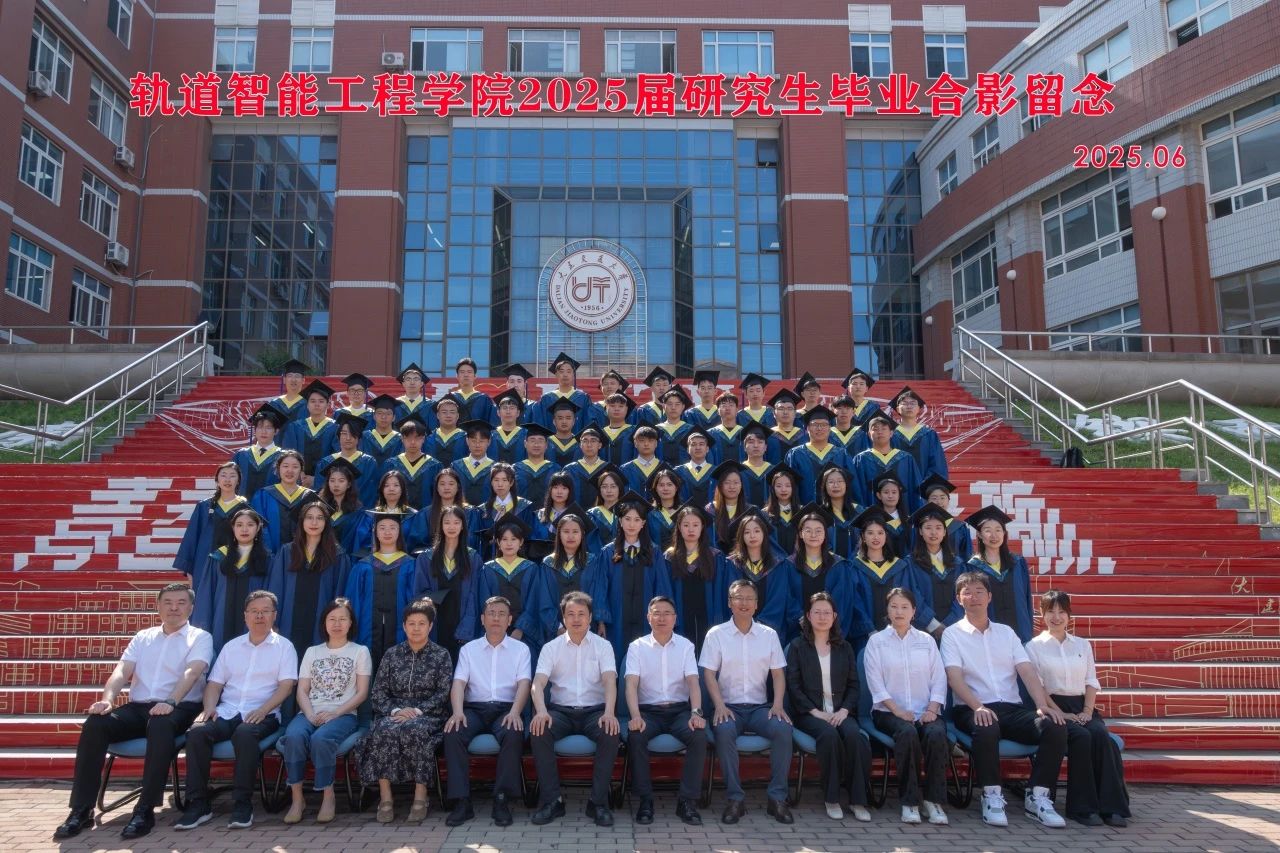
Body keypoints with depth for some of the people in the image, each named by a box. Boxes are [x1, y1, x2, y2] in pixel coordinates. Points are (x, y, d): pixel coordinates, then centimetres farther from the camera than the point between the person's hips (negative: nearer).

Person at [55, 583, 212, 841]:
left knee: (160, 725, -38)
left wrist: (170, 702, -30)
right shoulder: (143, 637, 20)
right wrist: (107, 699, -13)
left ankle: (145, 810, -30)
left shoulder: (200, 637, 4)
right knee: (95, 723, -23)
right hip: (137, 707, 5)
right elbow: (121, 672, 8)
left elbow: (191, 673, -13)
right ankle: (82, 809, -16)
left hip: (179, 707, -5)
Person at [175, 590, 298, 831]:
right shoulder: (231, 646, 20)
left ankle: (242, 803, -25)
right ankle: (198, 803, -18)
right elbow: (214, 683, 16)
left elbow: (286, 686, -4)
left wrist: (263, 710, -19)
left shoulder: (284, 646, 7)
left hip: (262, 714, -4)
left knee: (245, 733, -36)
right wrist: (209, 707, -6)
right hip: (227, 711, 4)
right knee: (196, 732, -26)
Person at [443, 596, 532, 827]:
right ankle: (462, 801, -24)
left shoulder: (520, 649, 10)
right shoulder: (468, 649, 14)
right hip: (475, 708, 1)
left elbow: (524, 684, -3)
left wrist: (515, 712, -23)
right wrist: (458, 711, -20)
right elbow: (458, 683, 1)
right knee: (453, 733, -30)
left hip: (506, 708, -1)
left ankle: (502, 800, -24)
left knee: (513, 734, -34)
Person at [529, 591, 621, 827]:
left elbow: (610, 681, -10)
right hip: (561, 710, 1)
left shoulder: (603, 646, 4)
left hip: (594, 710, -1)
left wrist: (609, 712, -30)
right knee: (538, 732, -30)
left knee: (611, 734, -32)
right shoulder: (551, 648, 5)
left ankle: (599, 801, -18)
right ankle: (551, 799, -17)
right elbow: (538, 683, -7)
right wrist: (541, 711, -29)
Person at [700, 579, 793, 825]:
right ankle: (735, 798, -21)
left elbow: (778, 673, 7)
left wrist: (778, 704, -9)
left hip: (759, 707, 2)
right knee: (724, 730, -34)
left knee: (783, 728, -28)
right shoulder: (716, 634, 2)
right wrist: (719, 706, -17)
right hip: (729, 706, -2)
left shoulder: (769, 635, 9)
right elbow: (709, 674, -3)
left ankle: (777, 798, -15)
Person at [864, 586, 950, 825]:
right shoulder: (876, 641, 8)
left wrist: (932, 709, -8)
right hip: (889, 711, -2)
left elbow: (939, 679, 9)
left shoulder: (927, 641, 16)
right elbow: (875, 682, -2)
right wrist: (898, 710, -14)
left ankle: (933, 800, -18)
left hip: (925, 710, 2)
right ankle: (909, 801, -22)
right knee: (907, 732, -34)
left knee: (937, 733, -31)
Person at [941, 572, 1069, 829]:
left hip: (1013, 708, 4)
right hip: (974, 709, -4)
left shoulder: (1006, 632, 18)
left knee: (1055, 726, -23)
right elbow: (955, 677, -8)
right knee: (987, 729, -38)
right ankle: (991, 796, -20)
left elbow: (1027, 672, 7)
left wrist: (1044, 705, -12)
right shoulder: (952, 634, 6)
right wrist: (978, 707, -26)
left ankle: (1037, 797, -13)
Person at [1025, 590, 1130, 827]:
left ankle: (1111, 806, -27)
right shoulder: (1034, 646, 6)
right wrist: (1061, 714, -14)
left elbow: (1091, 682, 14)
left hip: (1081, 707, 4)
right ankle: (1083, 807, -25)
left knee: (1101, 735, -29)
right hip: (1052, 708, -4)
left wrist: (1087, 711, -3)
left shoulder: (1083, 645, 20)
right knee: (1081, 736, -32)